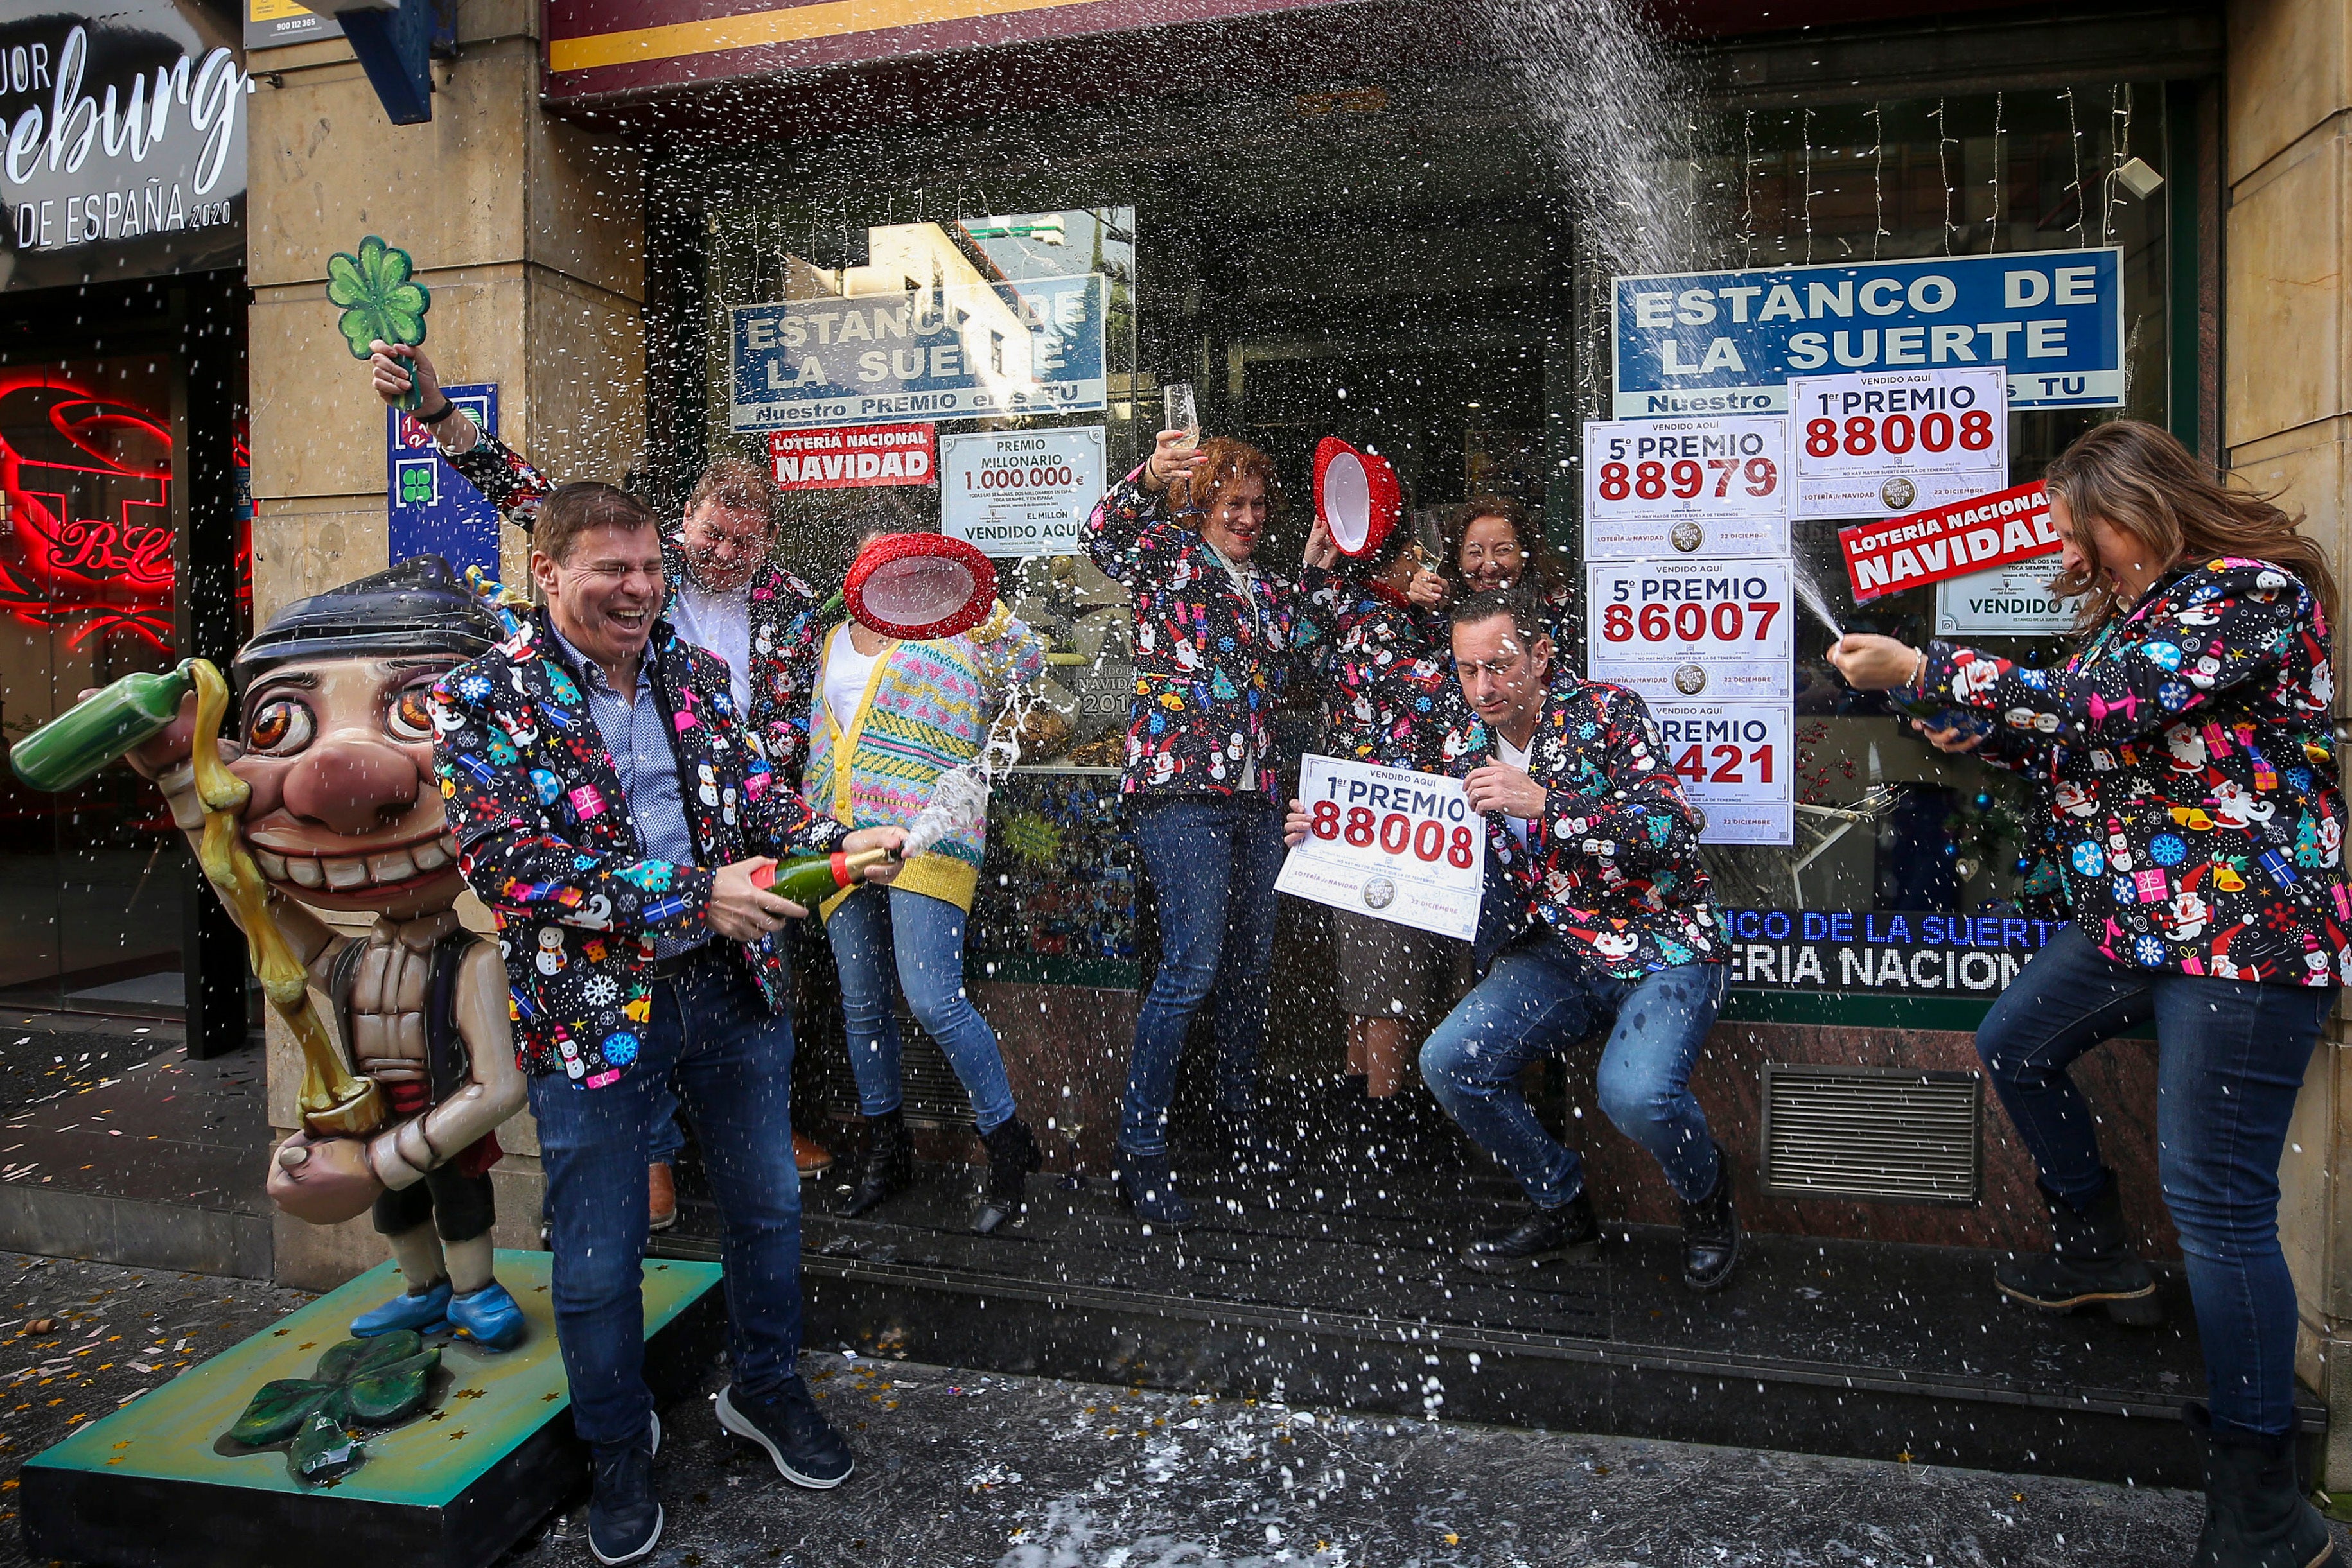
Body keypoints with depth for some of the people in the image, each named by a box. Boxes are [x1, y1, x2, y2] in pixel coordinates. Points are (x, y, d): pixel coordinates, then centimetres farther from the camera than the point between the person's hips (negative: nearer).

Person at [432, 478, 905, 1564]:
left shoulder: (694, 672, 6)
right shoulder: (486, 700, -10)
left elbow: (757, 794, 6)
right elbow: (507, 864, -20)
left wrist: (838, 845, -16)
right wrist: (696, 894, -26)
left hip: (732, 985, 5)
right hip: (593, 1009, -4)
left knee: (768, 1203, 18)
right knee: (597, 1261, 10)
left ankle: (766, 1389, 43)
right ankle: (619, 1446, 37)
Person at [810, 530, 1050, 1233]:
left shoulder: (952, 631, 4)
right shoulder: (836, 642, 21)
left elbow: (1025, 665, -10)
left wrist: (986, 610, -22)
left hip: (926, 839, -6)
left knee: (933, 999, -15)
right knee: (862, 1005, 11)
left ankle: (1008, 1142, 4)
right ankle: (886, 1152, 27)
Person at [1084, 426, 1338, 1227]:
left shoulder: (1265, 587, 22)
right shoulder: (1169, 552, 3)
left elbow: (1284, 666, 16)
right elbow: (1103, 538, -15)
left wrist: (1315, 572, 14)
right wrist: (1148, 477, -33)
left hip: (1254, 791, 7)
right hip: (1179, 784, -7)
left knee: (1252, 958, 13)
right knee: (1193, 963, -13)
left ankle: (1239, 1110, 30)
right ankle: (1139, 1149, -3)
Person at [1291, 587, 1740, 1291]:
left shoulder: (1608, 712, -12)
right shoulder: (1465, 745, 4)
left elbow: (1675, 827, -23)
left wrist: (1544, 802, -32)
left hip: (1661, 947, -5)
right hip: (1556, 950, 6)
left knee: (1635, 1093, -30)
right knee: (1448, 1061, -12)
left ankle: (1707, 1195, 8)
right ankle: (1561, 1205, 13)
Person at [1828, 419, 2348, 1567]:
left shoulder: (2249, 591, -15)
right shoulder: (2137, 608, 14)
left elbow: (2102, 706, -26)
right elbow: (2090, 751, 19)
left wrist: (1920, 673, -23)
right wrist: (1977, 733, 6)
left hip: (2243, 928, -10)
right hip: (2132, 916, 10)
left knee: (2216, 1198, -9)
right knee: (2016, 1048, 23)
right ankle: (2099, 1257, 40)